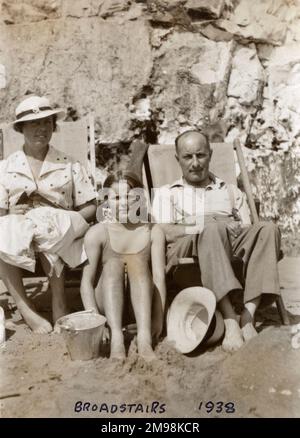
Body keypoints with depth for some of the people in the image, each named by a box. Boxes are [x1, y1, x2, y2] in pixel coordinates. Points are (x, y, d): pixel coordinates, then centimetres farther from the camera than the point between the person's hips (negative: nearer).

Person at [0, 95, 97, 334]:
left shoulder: (69, 165, 8)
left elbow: (90, 208, 6)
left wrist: (68, 220, -14)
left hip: (60, 229, -1)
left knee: (46, 234, -36)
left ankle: (59, 305, -19)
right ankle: (26, 309, -20)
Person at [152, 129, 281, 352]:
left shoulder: (231, 192, 28)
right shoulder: (167, 193, 21)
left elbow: (248, 230, 13)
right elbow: (164, 232, 1)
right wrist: (203, 227, -12)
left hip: (231, 248, 3)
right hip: (185, 248, -3)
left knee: (268, 229, -26)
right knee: (213, 228, -35)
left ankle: (248, 316, -33)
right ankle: (231, 320, -40)